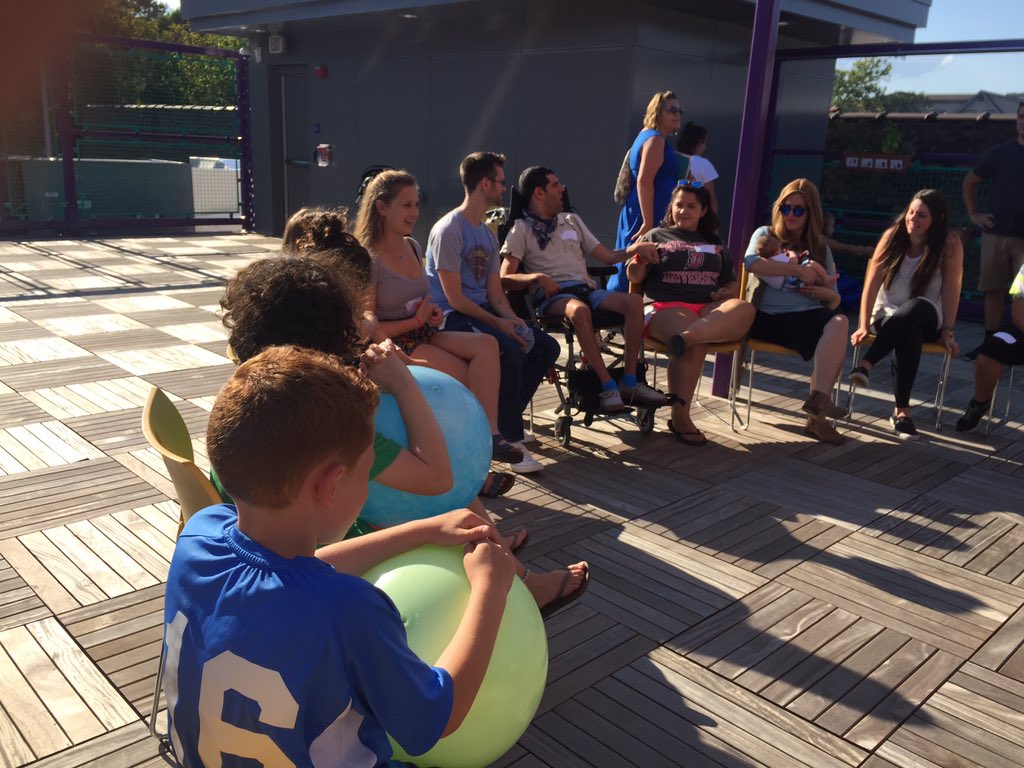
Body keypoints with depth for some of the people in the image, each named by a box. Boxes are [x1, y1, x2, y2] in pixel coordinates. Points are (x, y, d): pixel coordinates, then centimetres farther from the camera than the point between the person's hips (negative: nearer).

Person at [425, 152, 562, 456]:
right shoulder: (448, 230, -12)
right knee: (509, 350, -32)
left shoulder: (488, 233, 15)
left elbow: (495, 292, 12)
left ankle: (504, 419, 5)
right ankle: (511, 438, -19)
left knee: (547, 347, -4)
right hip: (453, 317, -9)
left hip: (483, 312, 9)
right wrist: (498, 323, -19)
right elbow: (455, 299, -17)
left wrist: (513, 320, -8)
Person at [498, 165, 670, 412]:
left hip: (587, 289, 5)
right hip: (552, 296, -5)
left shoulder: (571, 220, 27)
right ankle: (608, 386, -34)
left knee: (634, 301, -23)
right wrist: (537, 277, -20)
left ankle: (629, 382, -24)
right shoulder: (521, 229, 10)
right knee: (579, 309, -40)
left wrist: (634, 249, 2)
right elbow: (505, 278, -2)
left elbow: (606, 256, 22)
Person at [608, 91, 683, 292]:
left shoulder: (646, 136, 20)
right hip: (646, 216, -10)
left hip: (634, 214, 10)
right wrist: (648, 222, -24)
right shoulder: (655, 139, -10)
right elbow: (644, 181, -20)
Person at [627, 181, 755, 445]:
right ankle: (679, 418, -32)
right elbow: (634, 277, 11)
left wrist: (729, 292, 3)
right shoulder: (657, 236, 19)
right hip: (668, 307, -3)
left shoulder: (715, 244, 29)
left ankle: (685, 337, -49)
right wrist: (641, 260, -12)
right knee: (696, 344, -37)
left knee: (745, 309, -32)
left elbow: (732, 282, 28)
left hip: (710, 309, 4)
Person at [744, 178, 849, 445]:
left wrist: (826, 293, -6)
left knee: (838, 322, -32)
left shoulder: (820, 250, 23)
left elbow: (834, 301, 19)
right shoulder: (765, 235, 13)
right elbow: (751, 263, -12)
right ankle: (816, 412, -32)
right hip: (768, 319, -4)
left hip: (809, 318, 4)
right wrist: (799, 270, -15)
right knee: (836, 326, -31)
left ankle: (818, 402, -34)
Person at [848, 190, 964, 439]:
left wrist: (947, 332, -13)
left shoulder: (950, 243, -9)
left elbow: (951, 290, -10)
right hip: (887, 315, 1)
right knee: (909, 336, -36)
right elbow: (872, 283, -10)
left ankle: (866, 364, -42)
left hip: (926, 319, -1)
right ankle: (902, 411, -32)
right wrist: (864, 325, -17)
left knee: (918, 306, -39)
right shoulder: (893, 235, -6)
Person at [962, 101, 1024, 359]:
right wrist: (973, 214, 7)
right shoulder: (1001, 152, 5)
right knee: (994, 290, 7)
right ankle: (990, 341, 17)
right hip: (996, 234, 2)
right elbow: (970, 181, 16)